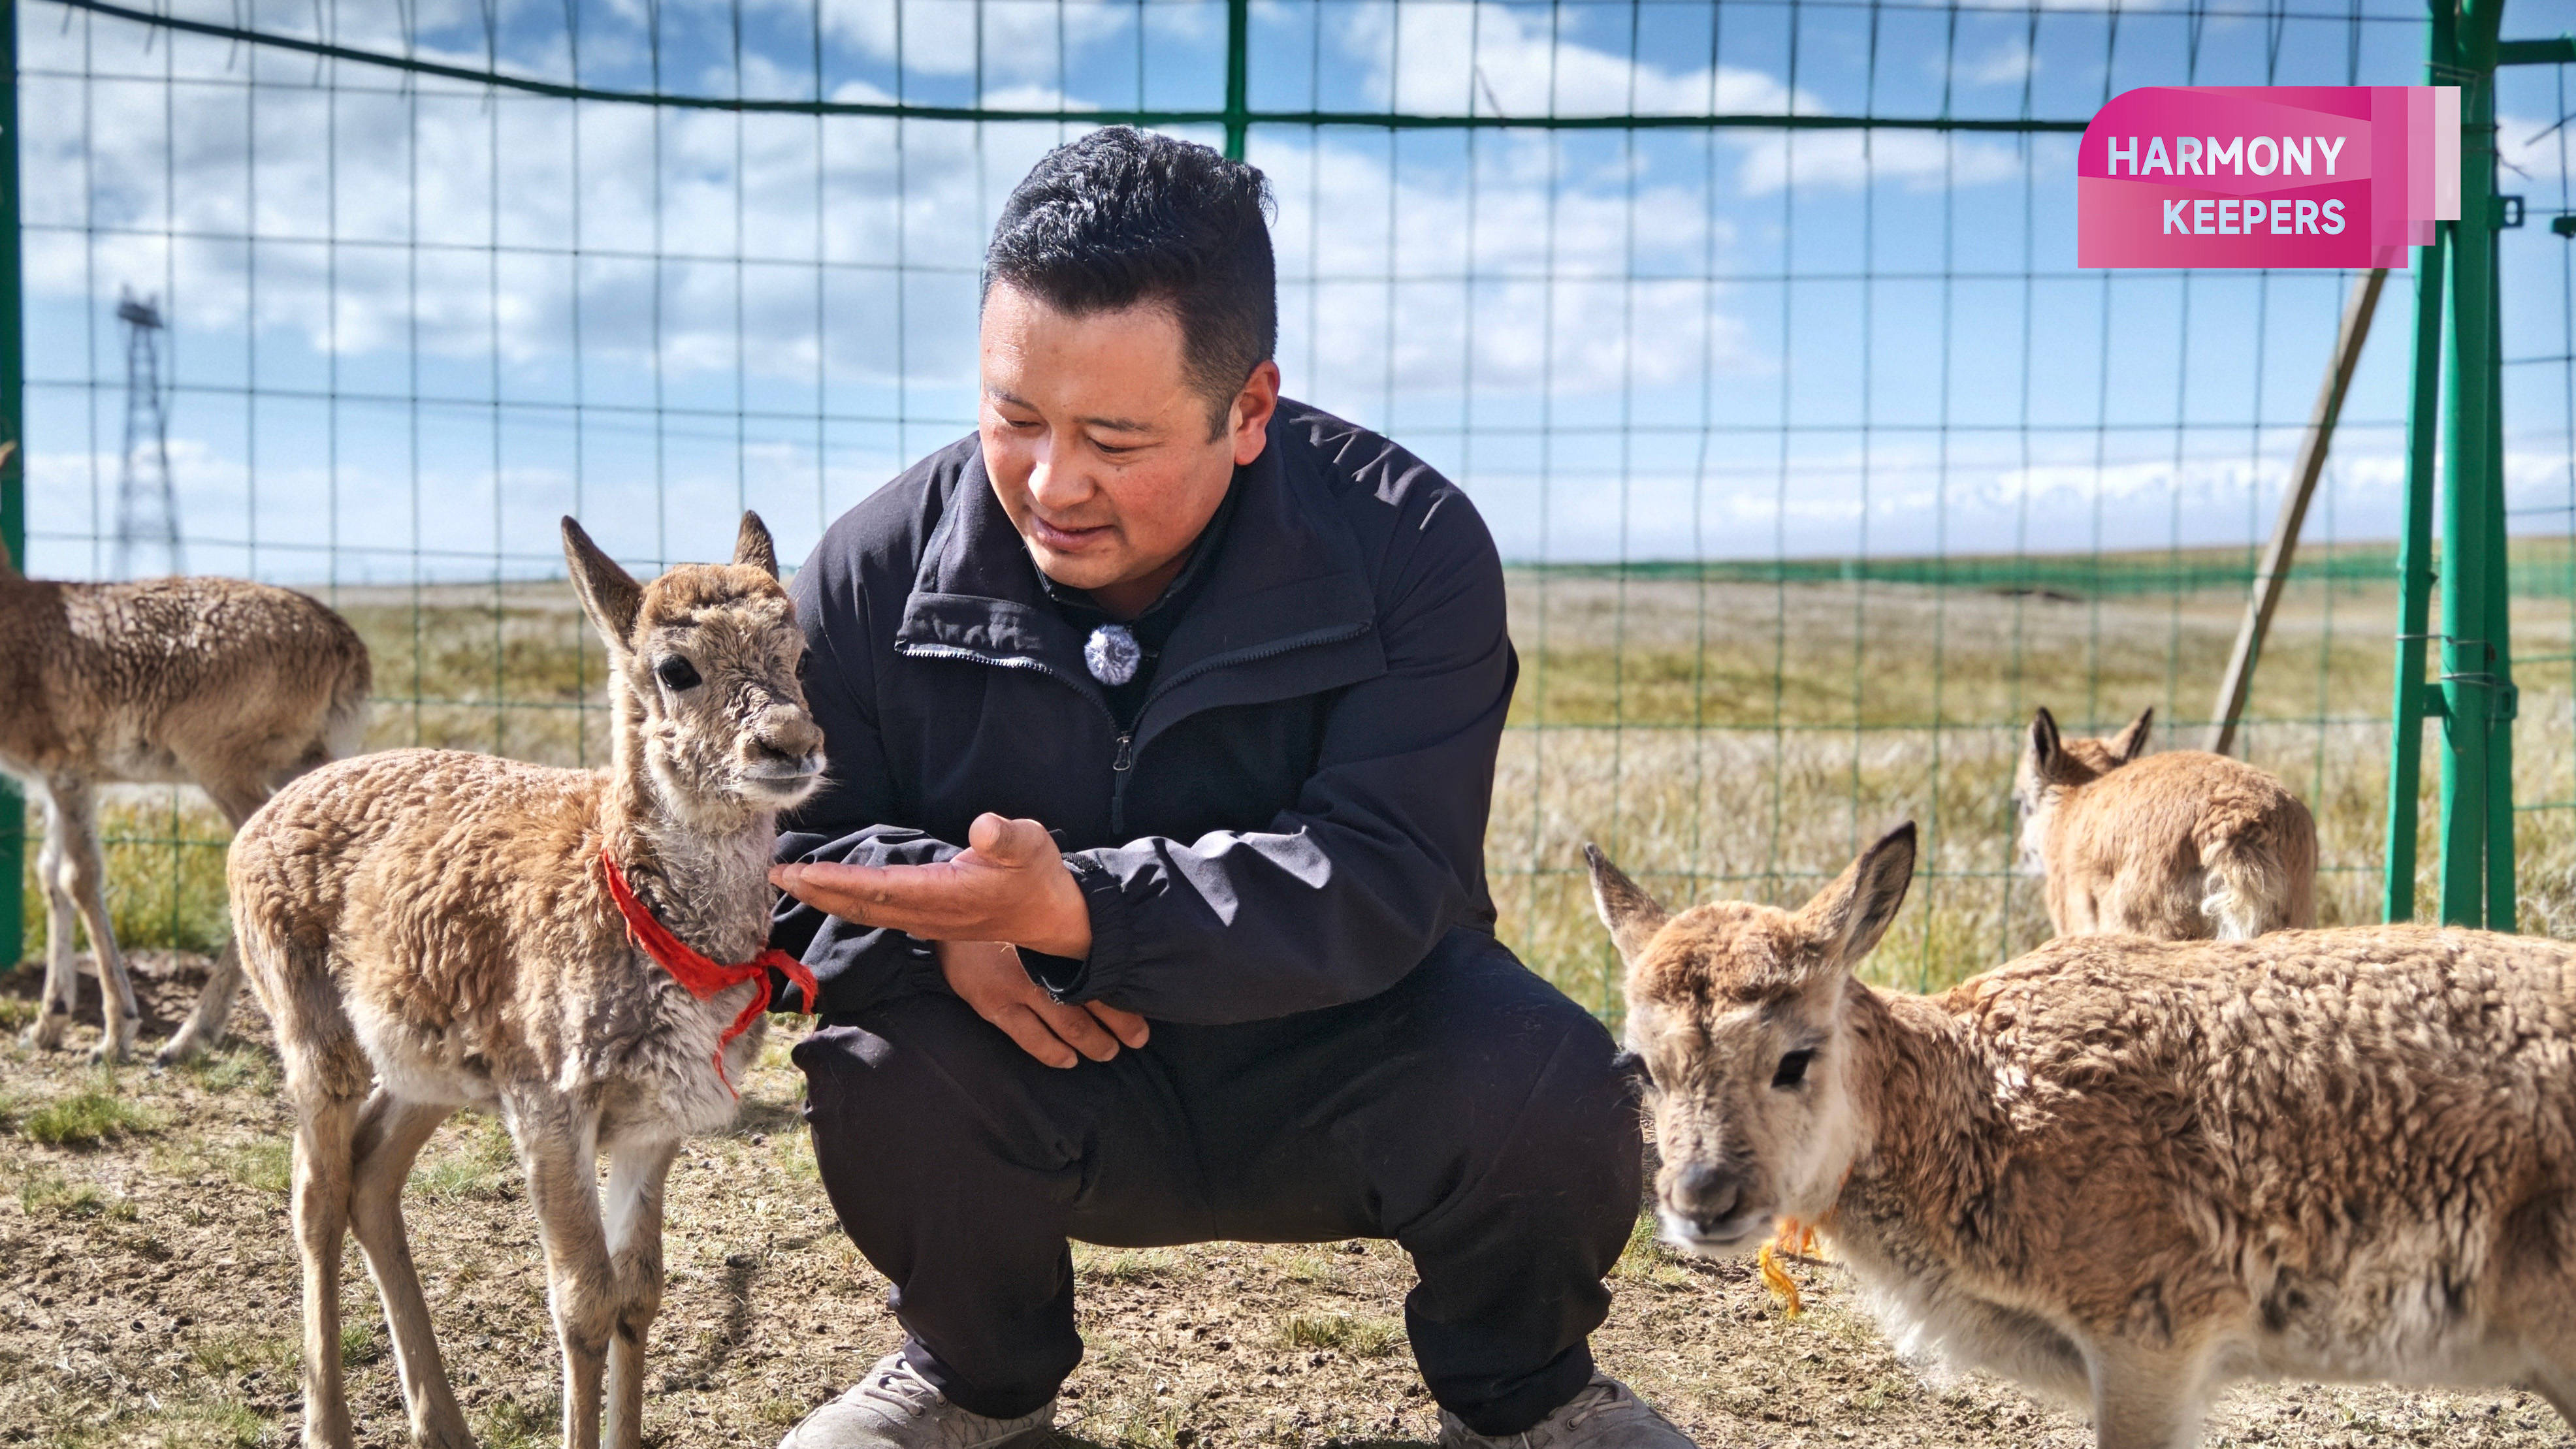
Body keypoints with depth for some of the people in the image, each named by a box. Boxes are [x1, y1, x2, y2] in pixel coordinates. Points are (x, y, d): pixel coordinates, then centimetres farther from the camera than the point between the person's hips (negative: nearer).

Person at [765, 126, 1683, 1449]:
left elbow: (1379, 881, -27)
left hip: (1340, 1065, -1)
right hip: (1045, 1090, 2)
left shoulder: (1409, 546, -17)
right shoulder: (877, 571, -10)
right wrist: (937, 926, -28)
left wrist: (1077, 911, -43)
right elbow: (777, 845, -5)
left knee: (1545, 1084, -30)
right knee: (879, 1066, -30)